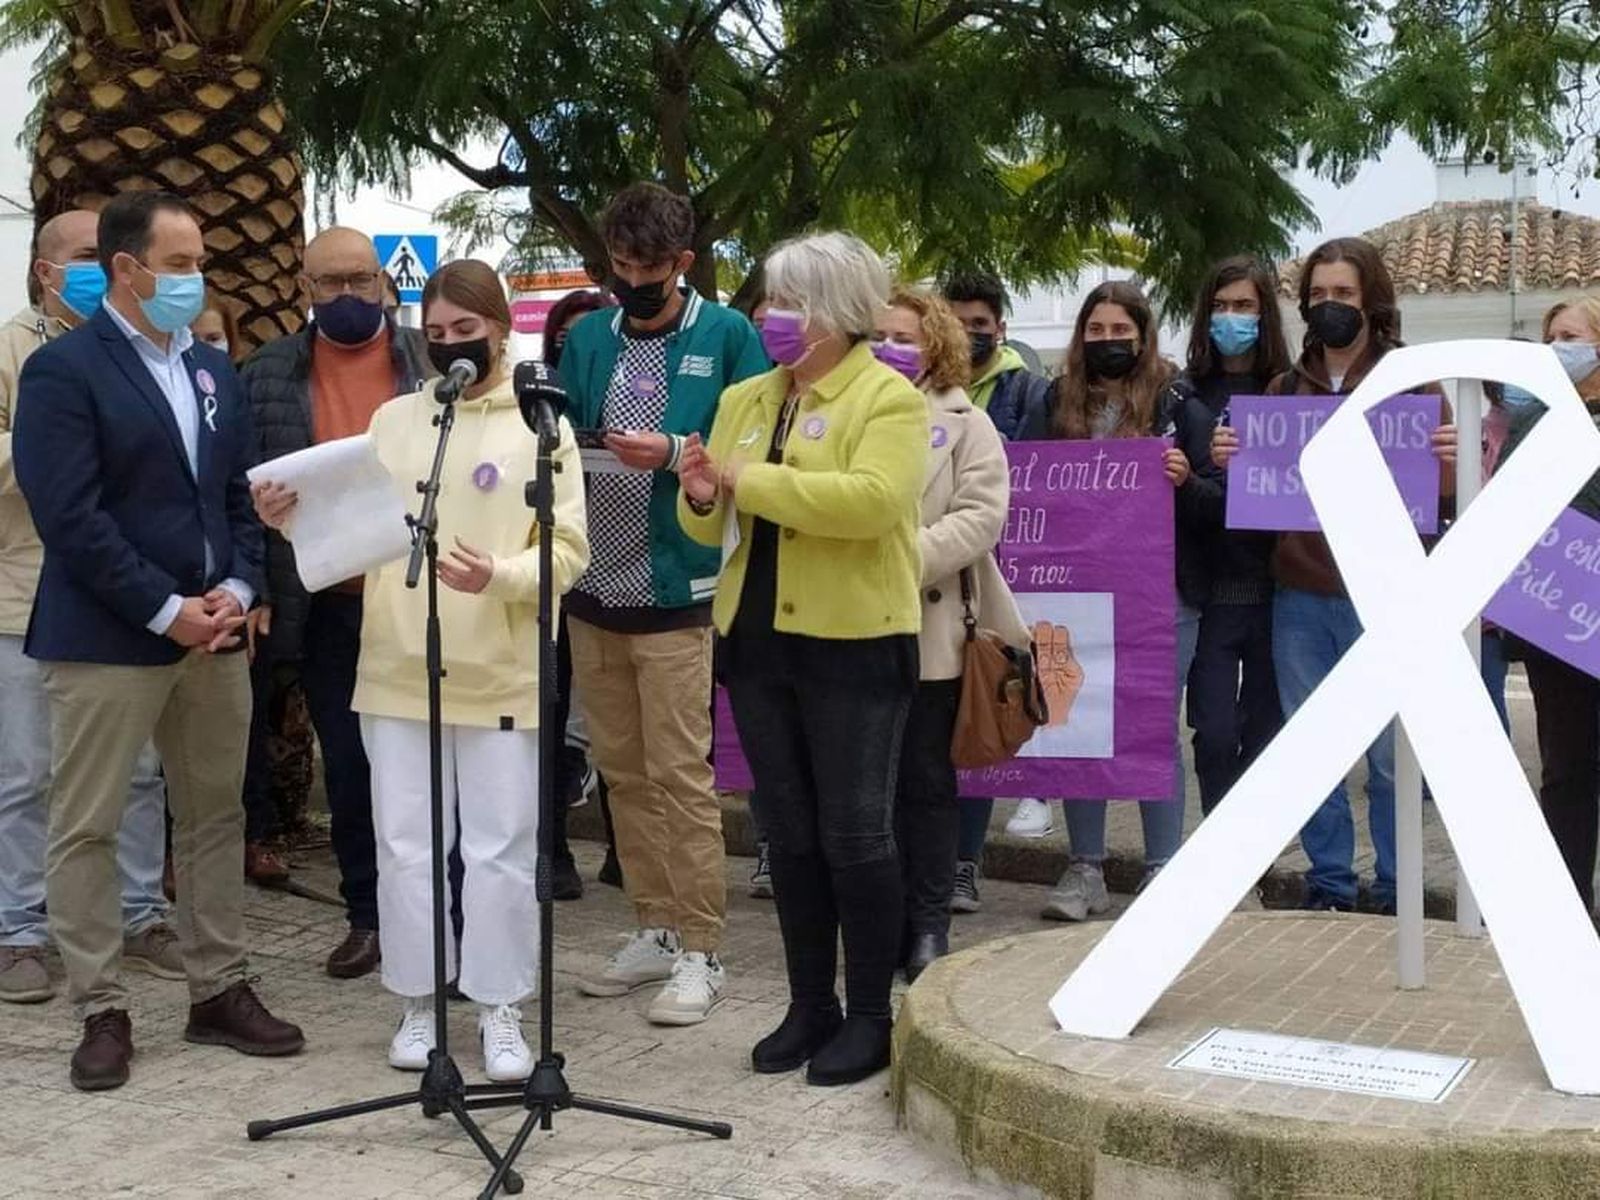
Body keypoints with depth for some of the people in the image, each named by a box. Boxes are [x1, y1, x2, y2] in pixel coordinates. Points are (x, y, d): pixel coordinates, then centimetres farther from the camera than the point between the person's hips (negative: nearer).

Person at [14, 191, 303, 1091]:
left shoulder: (215, 369, 13)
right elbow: (71, 517, -16)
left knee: (216, 816, 12)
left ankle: (221, 992, 22)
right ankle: (103, 1012, 10)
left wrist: (237, 589, -4)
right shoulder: (63, 370, -8)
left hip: (215, 630, 7)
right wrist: (165, 611, -17)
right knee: (87, 828, 1)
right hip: (107, 638, -6)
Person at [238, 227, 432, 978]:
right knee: (349, 762, 9)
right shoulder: (268, 375, 4)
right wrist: (255, 591, -5)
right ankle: (368, 914, 21)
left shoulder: (433, 362, 0)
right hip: (326, 602, 2)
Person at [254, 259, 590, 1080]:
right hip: (396, 671, 3)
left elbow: (569, 550, -5)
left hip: (499, 676, -3)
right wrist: (297, 521, -9)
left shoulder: (541, 426, 1)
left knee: (500, 850, 3)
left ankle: (500, 1012, 15)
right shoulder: (393, 419, 10)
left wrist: (499, 576, -23)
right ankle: (419, 1005, 20)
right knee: (405, 846, 7)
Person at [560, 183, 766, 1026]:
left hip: (674, 591, -6)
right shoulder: (587, 340, 11)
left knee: (680, 774, -5)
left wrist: (675, 454, -19)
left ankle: (700, 951, 4)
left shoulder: (726, 337, -3)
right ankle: (653, 930, 23)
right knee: (622, 770, 12)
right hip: (594, 589, 6)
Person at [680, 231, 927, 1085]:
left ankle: (870, 1016, 12)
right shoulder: (744, 400, 14)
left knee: (854, 835, 0)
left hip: (853, 644, -6)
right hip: (757, 638, 6)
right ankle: (809, 1006, 23)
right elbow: (711, 527, 15)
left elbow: (871, 499, -24)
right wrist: (703, 499, -8)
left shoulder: (889, 399, -6)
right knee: (788, 835, 12)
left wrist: (753, 481, -20)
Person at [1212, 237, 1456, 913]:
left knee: (1390, 753, 0)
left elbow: (1443, 496, 1)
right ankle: (1329, 884, 21)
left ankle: (1395, 894, 12)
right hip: (1299, 595, 4)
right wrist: (1227, 462, -6)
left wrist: (1451, 463, -20)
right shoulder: (1285, 387, 11)